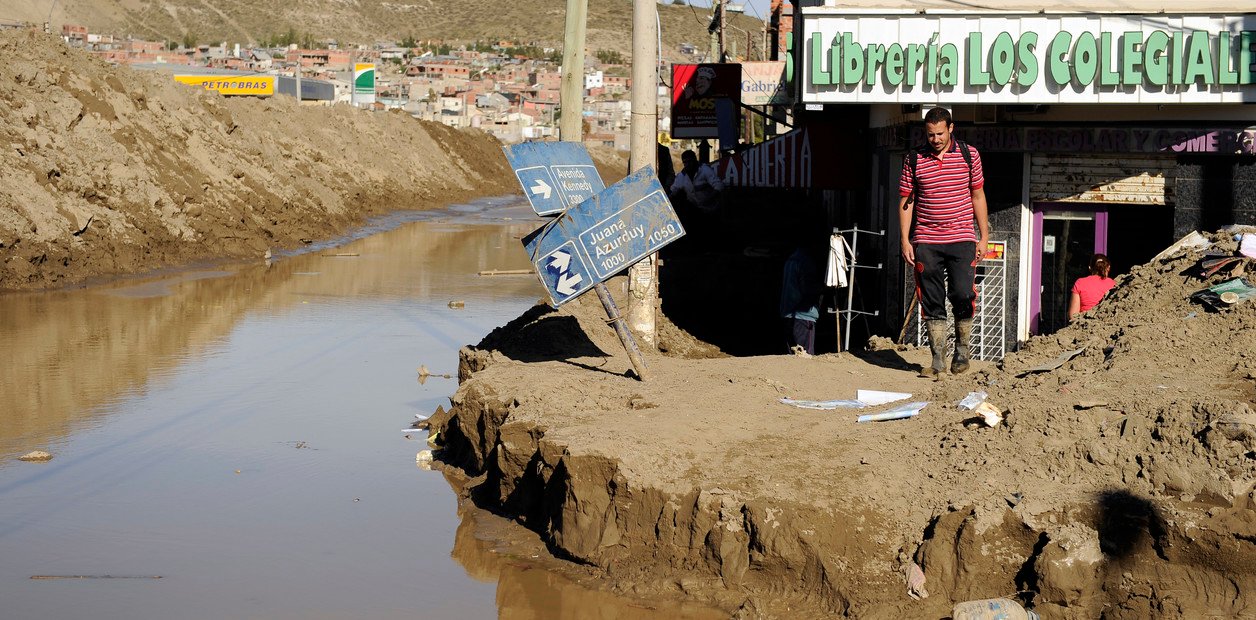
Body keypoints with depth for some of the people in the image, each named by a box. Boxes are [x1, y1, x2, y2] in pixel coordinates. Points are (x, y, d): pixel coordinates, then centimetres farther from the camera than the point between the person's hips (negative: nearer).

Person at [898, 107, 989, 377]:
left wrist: (983, 237, 6)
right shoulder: (914, 159, 4)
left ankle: (962, 350, 11)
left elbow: (978, 196, 9)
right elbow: (906, 201, 8)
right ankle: (938, 360, 7)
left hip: (962, 239, -1)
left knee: (963, 294, -10)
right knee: (931, 302, 1)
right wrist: (905, 240, 1)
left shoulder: (968, 155, 4)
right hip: (926, 241, 1)